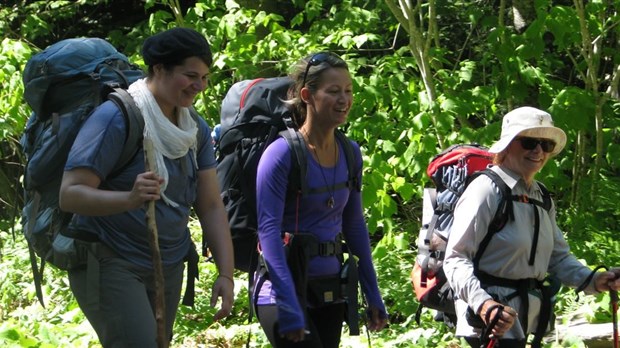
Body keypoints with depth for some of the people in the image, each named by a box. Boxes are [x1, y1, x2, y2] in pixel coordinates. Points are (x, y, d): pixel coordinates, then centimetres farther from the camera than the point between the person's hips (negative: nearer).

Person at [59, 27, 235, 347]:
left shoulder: (196, 129, 6)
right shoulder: (115, 117, -15)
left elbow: (211, 207, 5)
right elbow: (70, 195, -21)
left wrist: (226, 274, -6)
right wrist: (130, 199, -38)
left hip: (169, 269, 7)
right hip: (110, 263, -7)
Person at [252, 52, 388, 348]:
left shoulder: (351, 153, 5)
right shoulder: (282, 154, -14)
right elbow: (268, 231, -20)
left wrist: (373, 296, 11)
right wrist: (288, 307, -26)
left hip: (331, 291, 6)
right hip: (285, 289, -6)